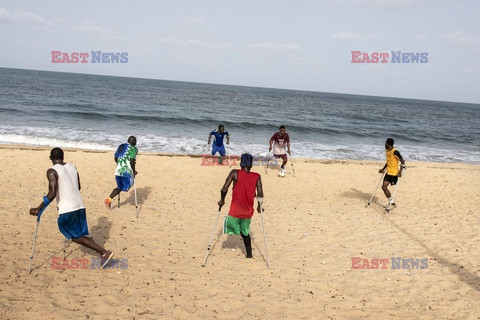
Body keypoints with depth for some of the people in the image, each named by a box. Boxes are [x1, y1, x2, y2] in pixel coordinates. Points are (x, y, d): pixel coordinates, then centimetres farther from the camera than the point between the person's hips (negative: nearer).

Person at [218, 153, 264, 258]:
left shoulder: (235, 173, -8)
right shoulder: (257, 177, -3)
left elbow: (224, 189, -12)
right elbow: (260, 194, -7)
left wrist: (222, 200, 5)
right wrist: (259, 206, 10)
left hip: (235, 211, -3)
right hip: (248, 212, 4)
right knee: (245, 232, 23)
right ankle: (249, 254, 22)